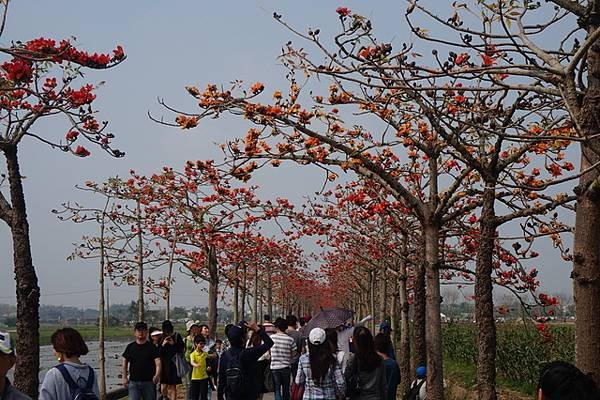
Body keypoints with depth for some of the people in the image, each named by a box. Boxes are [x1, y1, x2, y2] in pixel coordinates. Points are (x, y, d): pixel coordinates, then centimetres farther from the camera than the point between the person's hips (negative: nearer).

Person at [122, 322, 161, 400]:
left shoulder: (152, 347, -1)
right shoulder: (130, 347, 5)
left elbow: (157, 361, -12)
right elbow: (125, 362, 12)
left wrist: (157, 374, -30)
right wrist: (124, 377, 5)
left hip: (149, 382, -1)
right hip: (133, 382, 1)